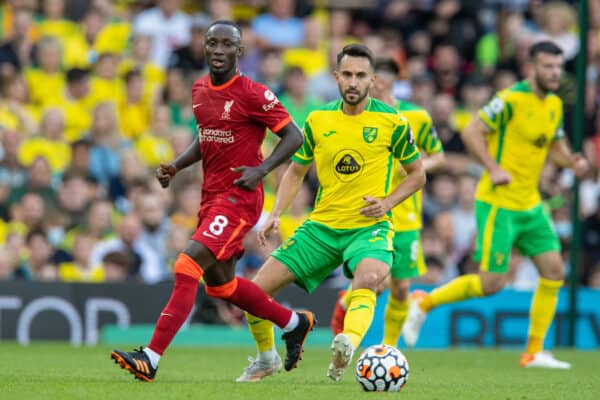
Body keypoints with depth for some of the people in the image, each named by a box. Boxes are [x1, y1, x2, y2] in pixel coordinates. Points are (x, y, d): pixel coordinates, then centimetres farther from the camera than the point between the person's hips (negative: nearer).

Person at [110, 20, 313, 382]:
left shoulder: (253, 94, -13)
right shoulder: (200, 90, 10)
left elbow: (294, 137, -9)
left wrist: (261, 169, -21)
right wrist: (176, 167, 9)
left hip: (239, 197, -9)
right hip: (211, 195, 9)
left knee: (187, 267, -19)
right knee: (219, 282, 19)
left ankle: (151, 359, -21)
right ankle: (295, 323, 39)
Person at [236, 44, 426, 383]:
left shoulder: (392, 122, -4)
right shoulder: (318, 120, 4)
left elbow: (417, 174, 7)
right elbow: (296, 171, 16)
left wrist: (387, 202, -11)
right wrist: (276, 214, 1)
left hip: (369, 227, -4)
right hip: (322, 226, 4)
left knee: (368, 279, -38)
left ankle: (348, 345, -62)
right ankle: (267, 358, 23)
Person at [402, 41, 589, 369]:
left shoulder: (554, 105, 10)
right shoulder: (512, 99, -15)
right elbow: (471, 132, -15)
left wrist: (572, 162, 0)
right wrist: (494, 168, -24)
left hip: (530, 205, 8)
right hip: (499, 203, -8)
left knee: (554, 271, 0)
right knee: (491, 283, -9)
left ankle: (534, 352, 8)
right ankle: (424, 304, 12)